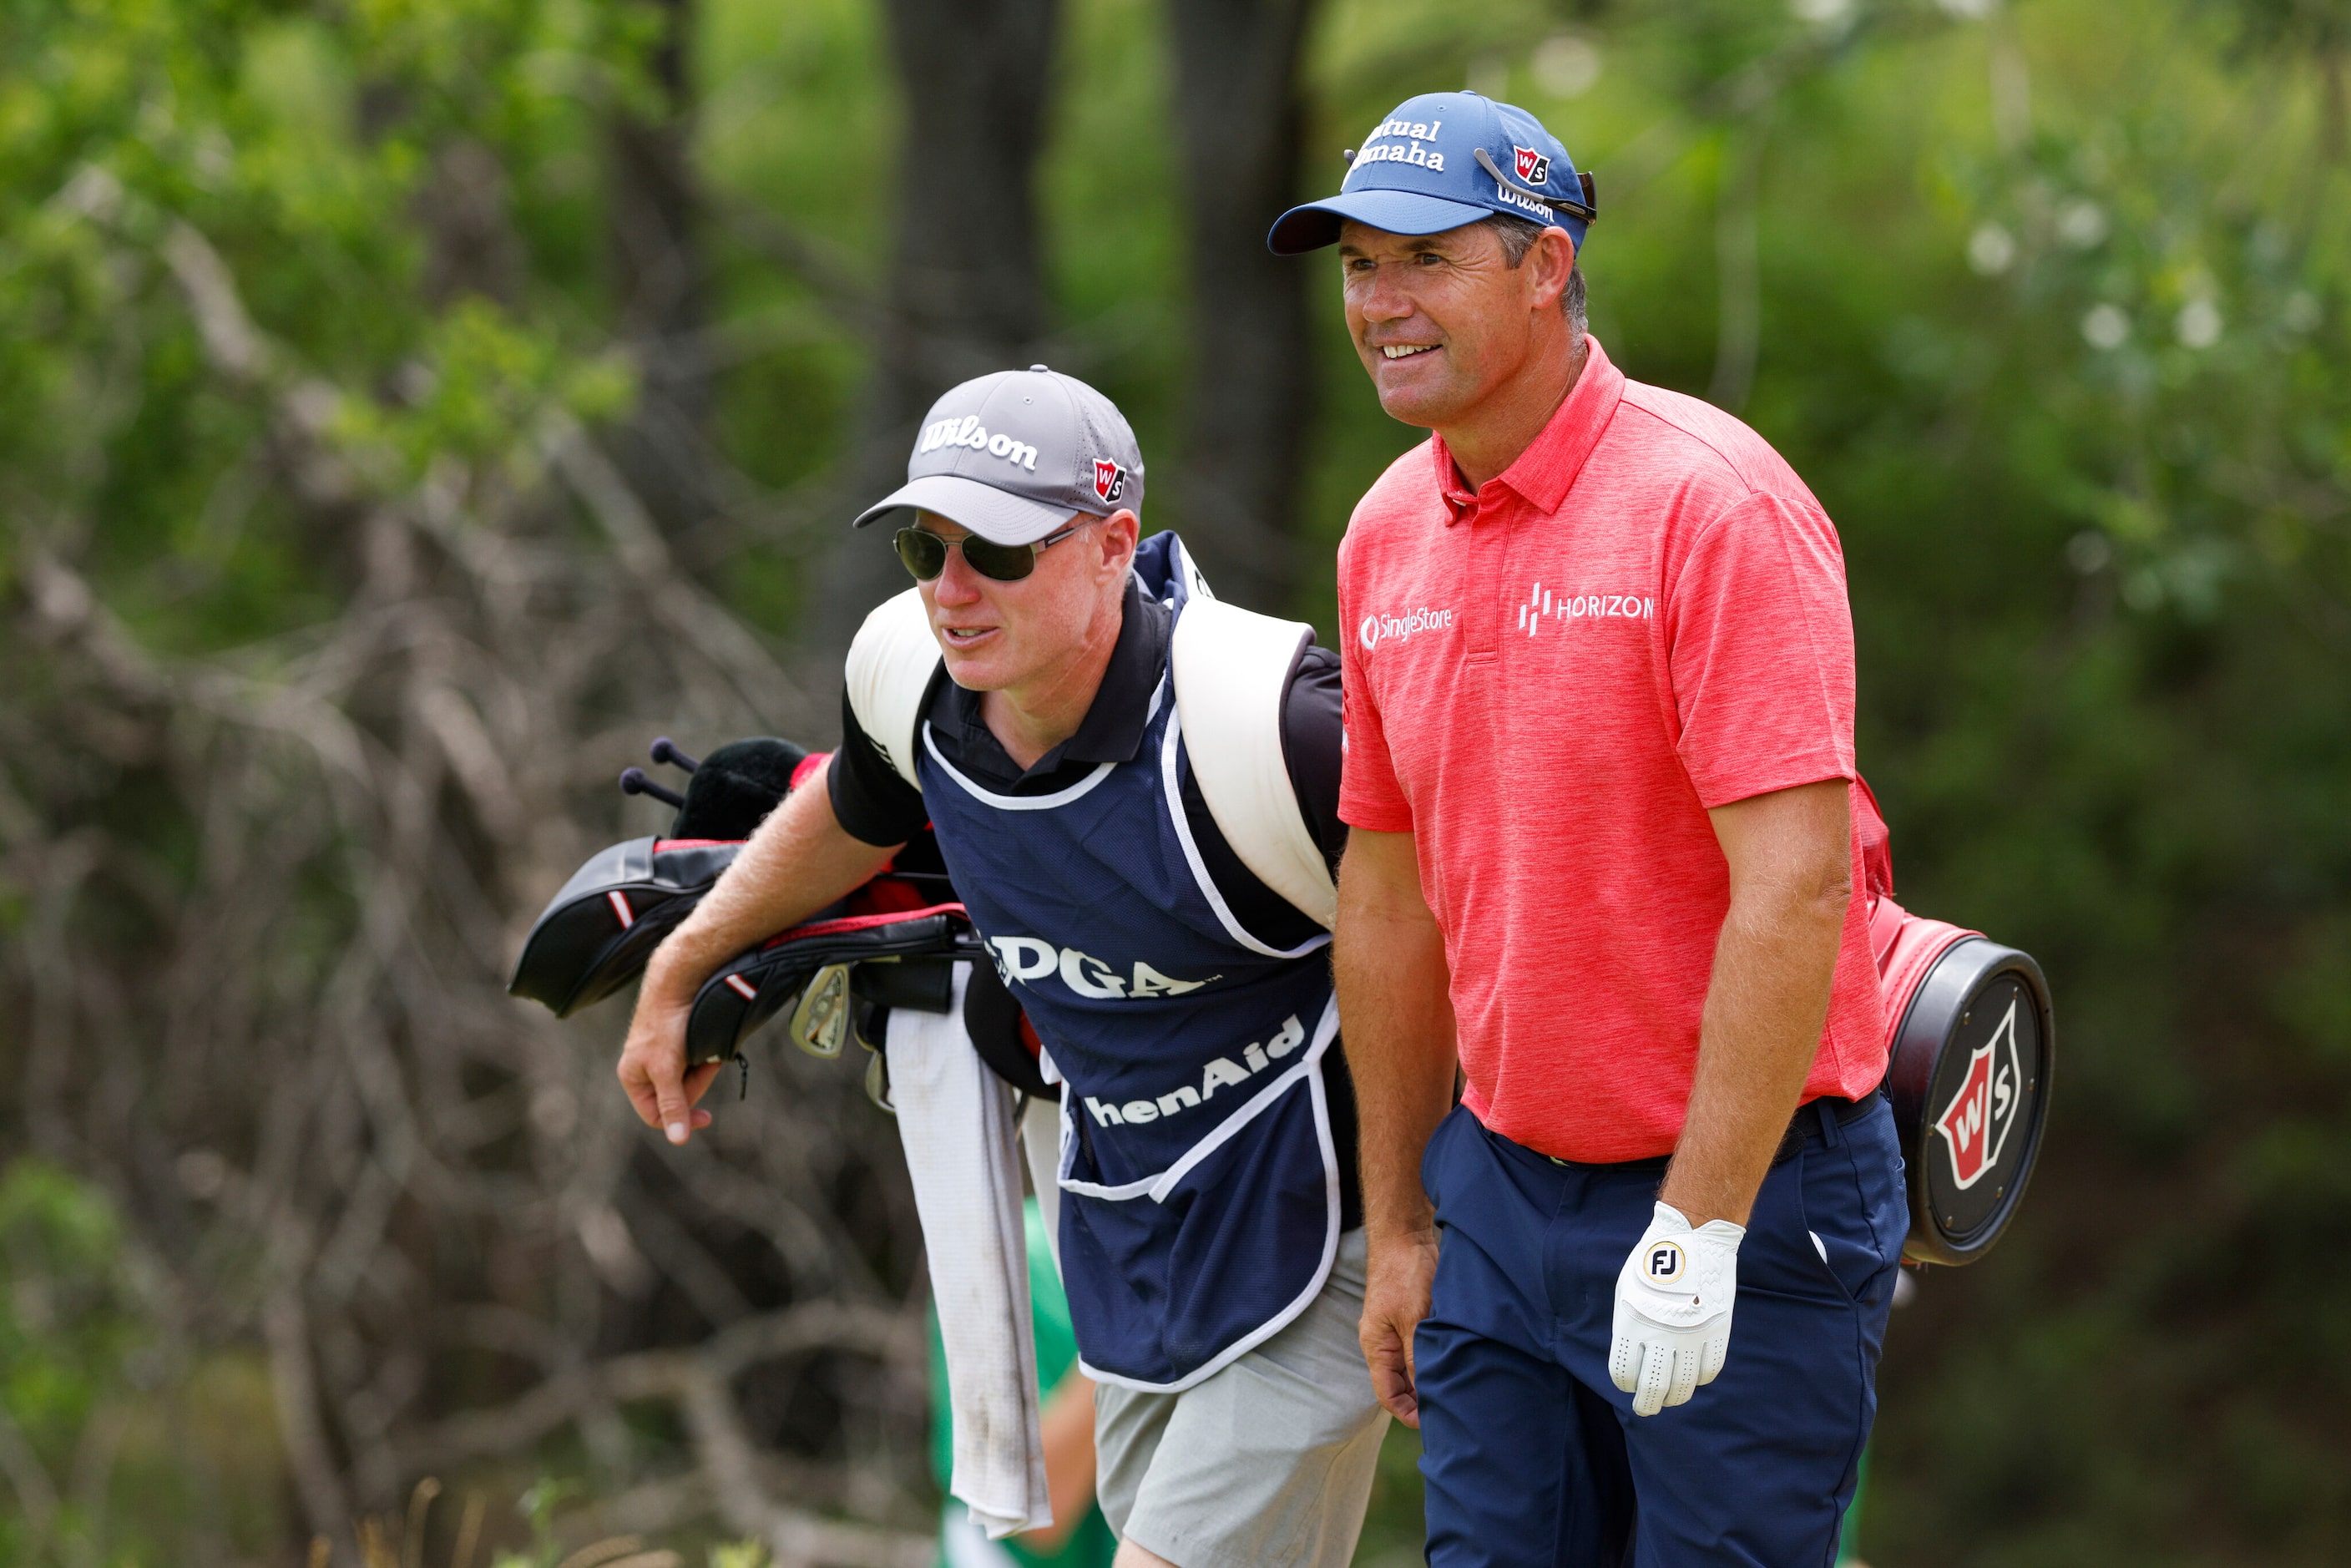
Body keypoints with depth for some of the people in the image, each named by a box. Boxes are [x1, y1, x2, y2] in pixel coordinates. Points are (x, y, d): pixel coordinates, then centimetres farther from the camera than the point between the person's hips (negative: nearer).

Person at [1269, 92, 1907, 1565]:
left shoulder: (1712, 504, -16)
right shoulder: (1389, 533, 7)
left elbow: (1796, 884, -22)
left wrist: (1695, 1235, -22)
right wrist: (1398, 1224, 16)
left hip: (1746, 1189, -7)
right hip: (1502, 1190, 7)